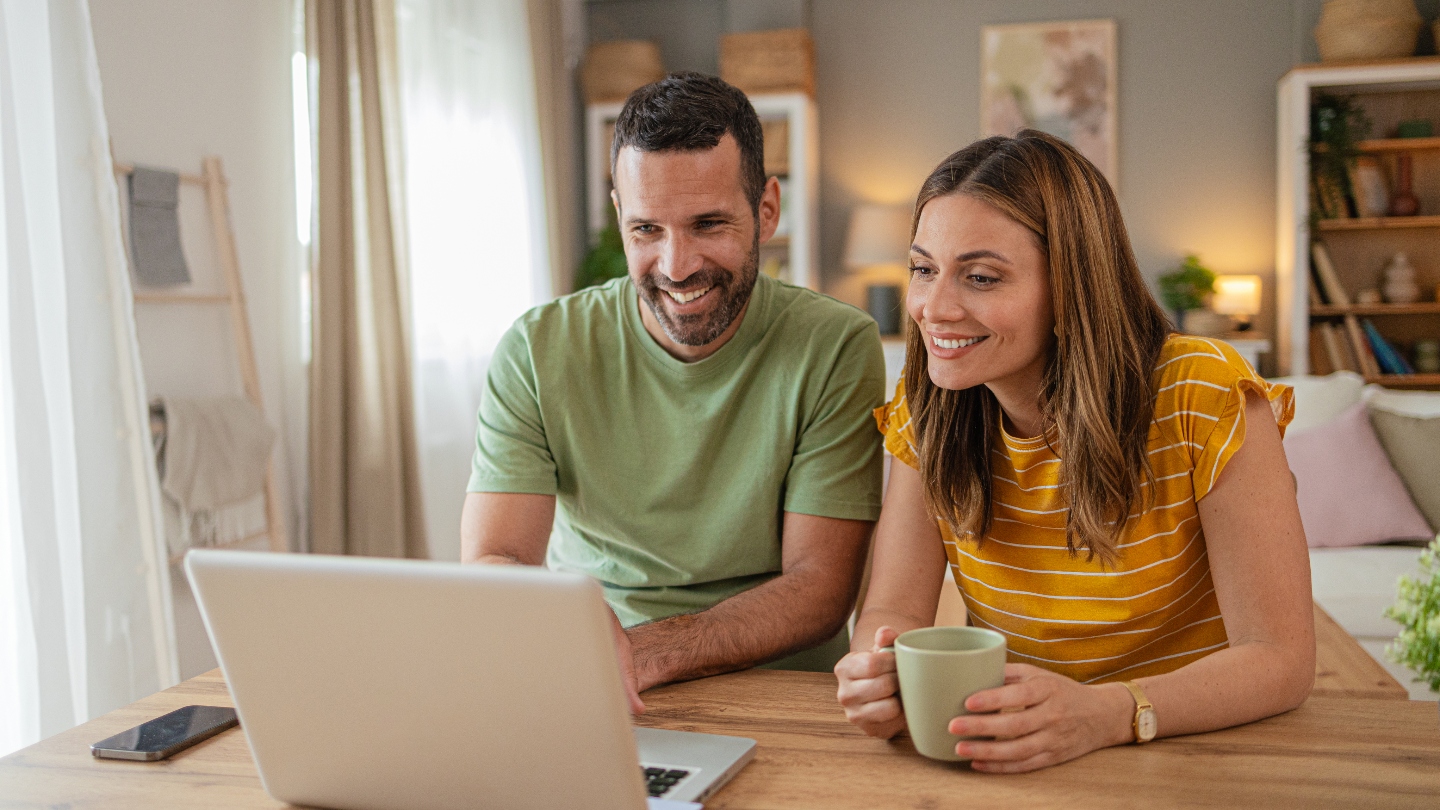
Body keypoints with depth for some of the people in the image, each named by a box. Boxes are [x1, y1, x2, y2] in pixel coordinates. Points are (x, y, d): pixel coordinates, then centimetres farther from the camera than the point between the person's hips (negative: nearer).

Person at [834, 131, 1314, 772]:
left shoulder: (1204, 400, -16)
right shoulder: (924, 412, -4)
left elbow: (1280, 656, -18)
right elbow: (894, 610, -7)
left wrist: (1106, 714, -35)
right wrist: (883, 670, -30)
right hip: (1003, 765, 2)